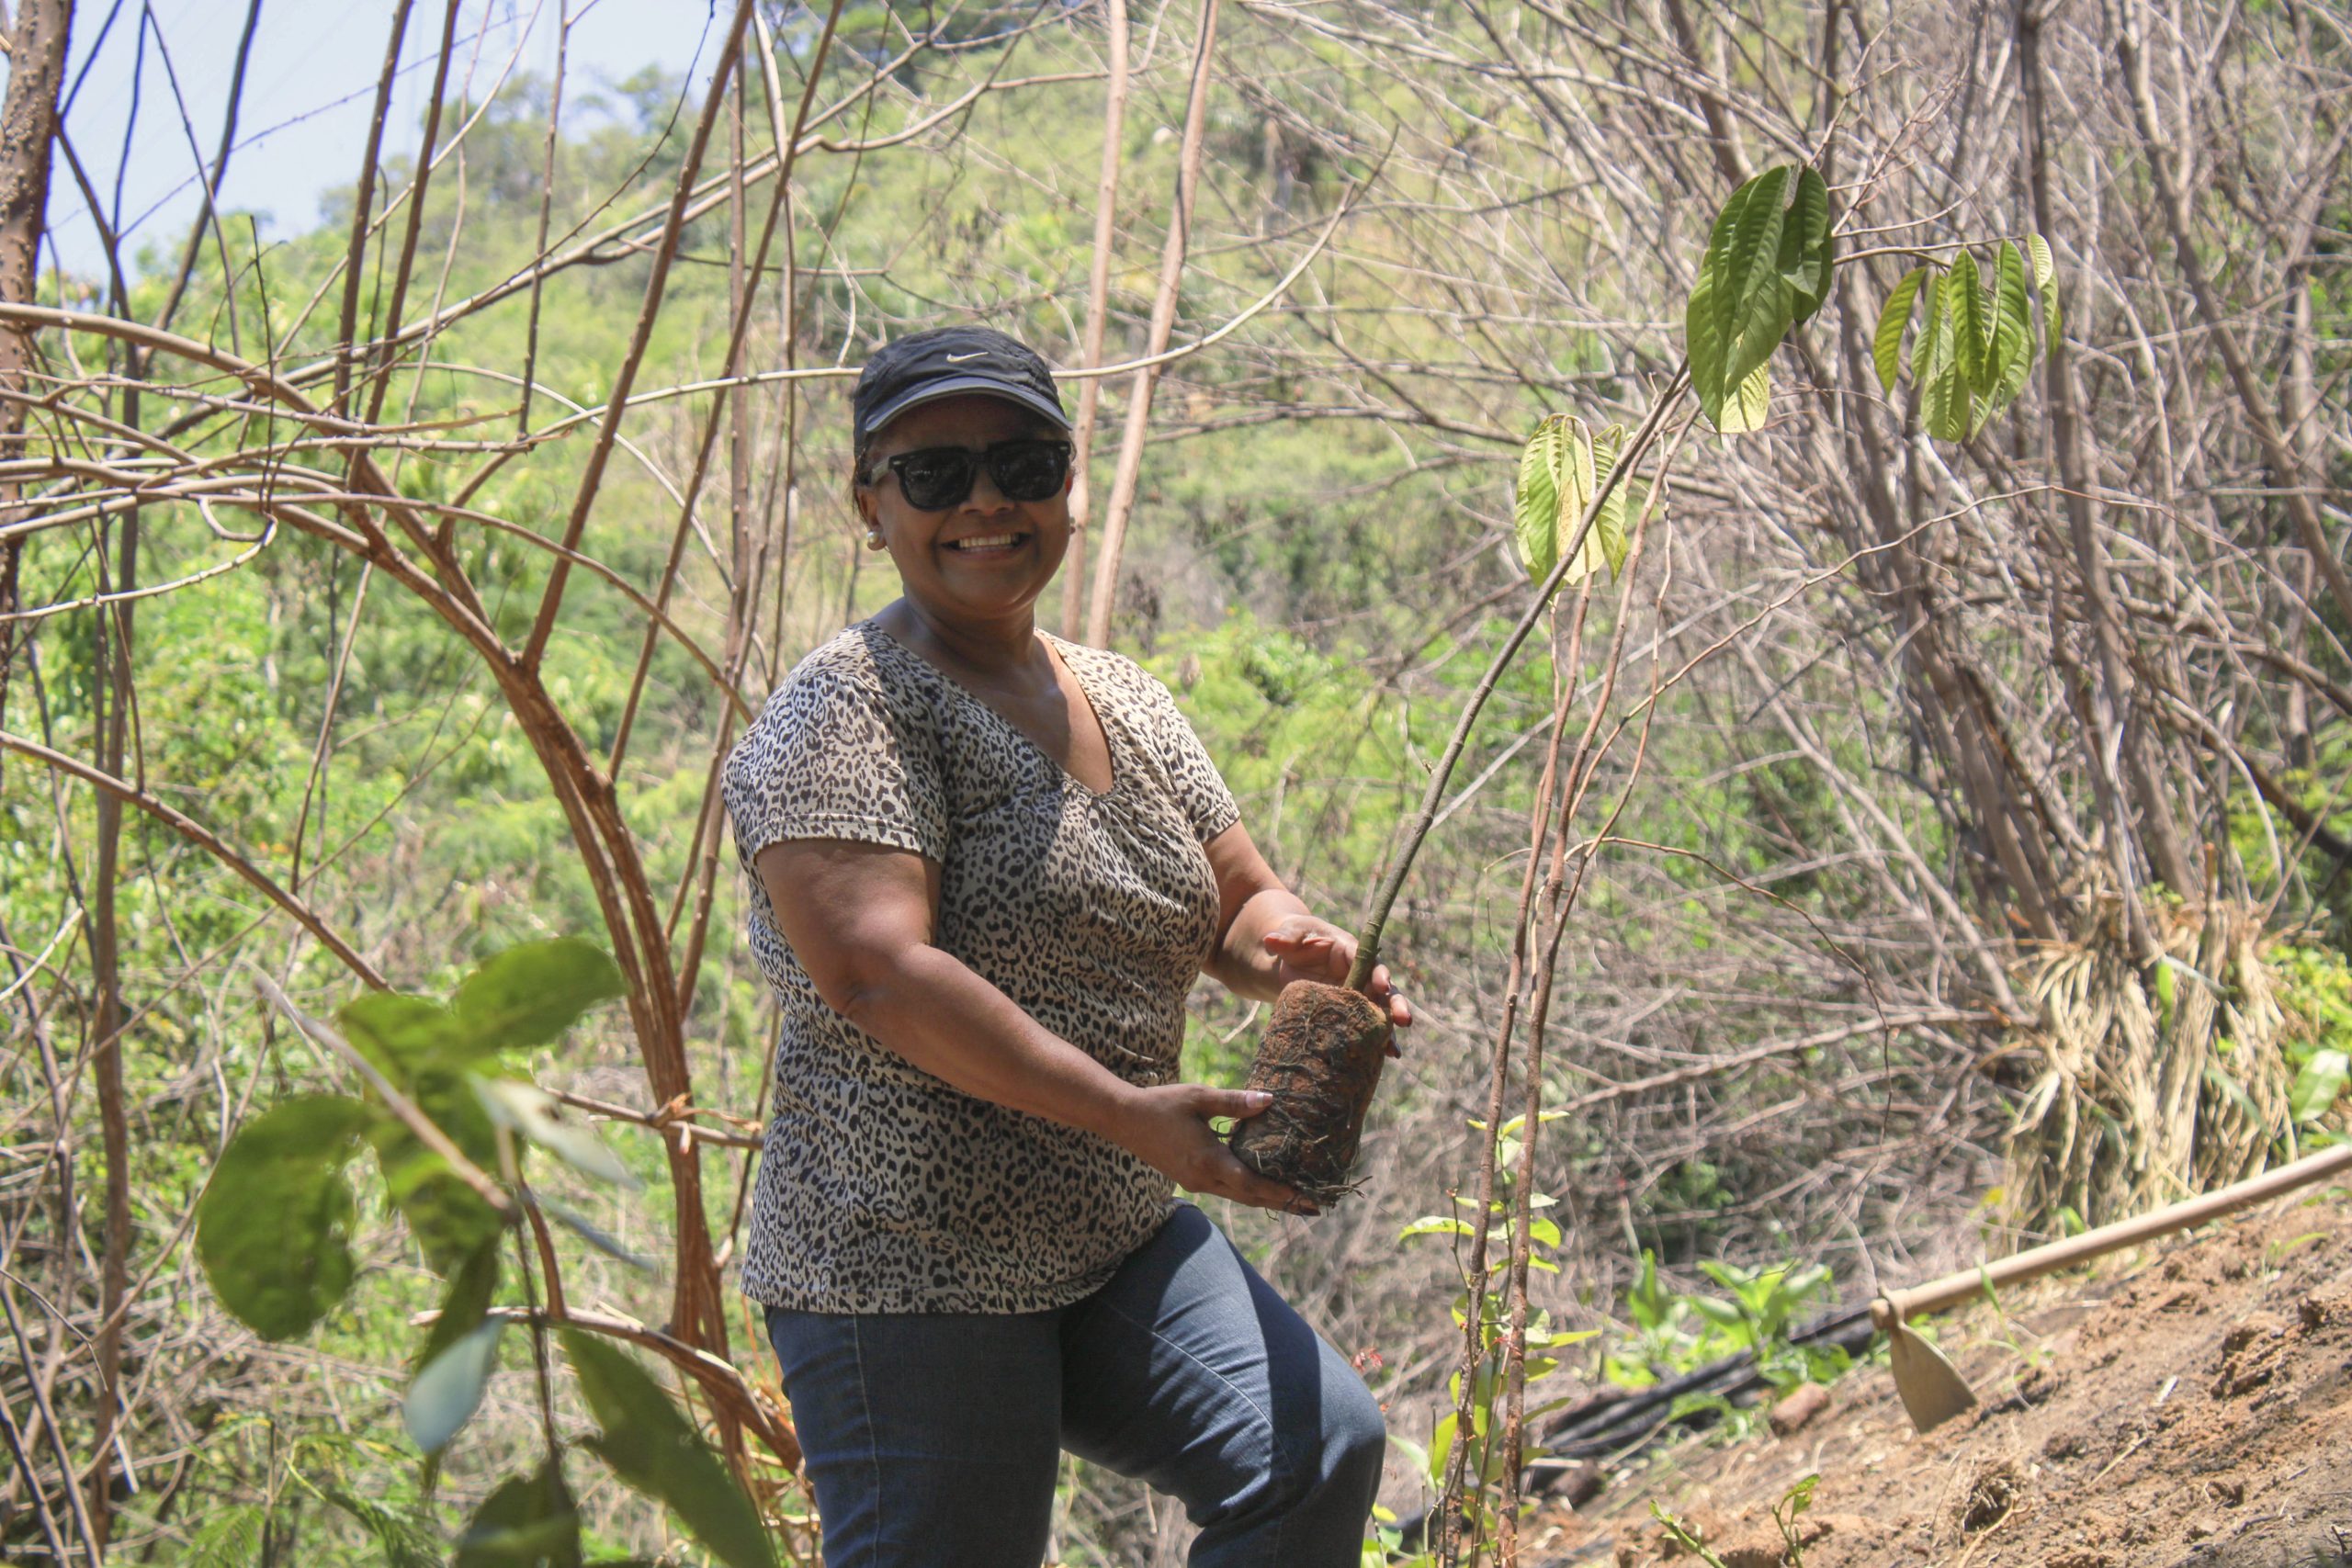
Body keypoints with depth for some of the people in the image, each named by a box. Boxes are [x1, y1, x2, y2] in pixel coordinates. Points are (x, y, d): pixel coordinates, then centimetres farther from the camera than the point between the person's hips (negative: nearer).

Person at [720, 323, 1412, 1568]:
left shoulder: (1123, 701, 14)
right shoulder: (848, 710, -11)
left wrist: (1299, 951, -10)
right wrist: (1125, 1113, -28)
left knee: (1319, 1446, -11)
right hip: (906, 1271, -7)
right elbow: (874, 970, -23)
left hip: (1115, 1245, 7)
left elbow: (1239, 904, 15)